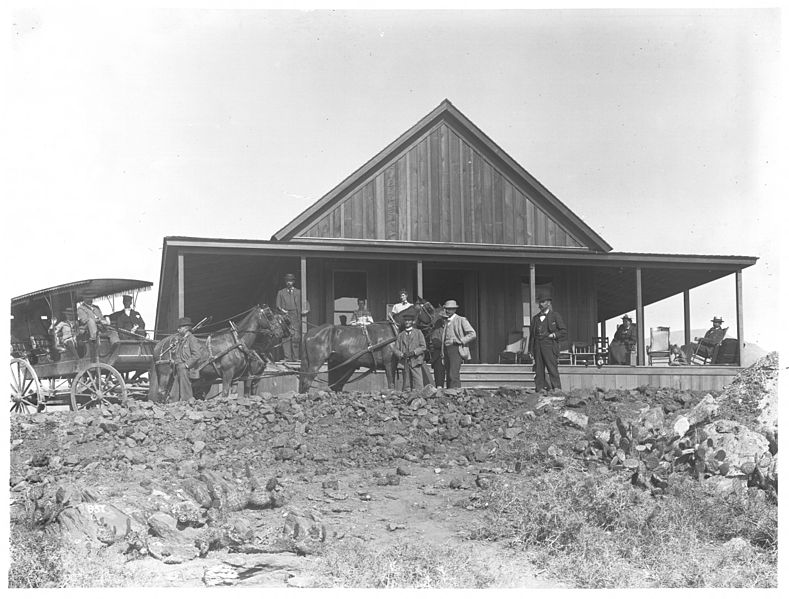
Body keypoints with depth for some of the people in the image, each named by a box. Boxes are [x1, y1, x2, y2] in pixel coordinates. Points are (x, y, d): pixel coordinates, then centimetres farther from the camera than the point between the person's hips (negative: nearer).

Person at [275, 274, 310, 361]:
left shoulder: (299, 292, 16)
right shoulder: (281, 292, 16)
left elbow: (305, 302, 12)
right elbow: (278, 305, 12)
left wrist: (306, 310, -7)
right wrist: (282, 310, -8)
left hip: (296, 318, 0)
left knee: (296, 337, -7)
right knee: (286, 337, -8)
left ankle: (296, 357, -5)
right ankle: (288, 357, -7)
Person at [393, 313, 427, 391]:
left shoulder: (418, 332, 9)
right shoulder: (400, 335, 15)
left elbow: (423, 347, 3)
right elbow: (396, 349, 10)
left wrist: (414, 352, -12)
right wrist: (402, 355, -10)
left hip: (415, 362, -2)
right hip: (405, 363, 2)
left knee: (418, 385, -10)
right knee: (406, 387, 1)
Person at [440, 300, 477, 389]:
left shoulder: (461, 320, 1)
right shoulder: (446, 322, 21)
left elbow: (472, 334, -5)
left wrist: (459, 341, -13)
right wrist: (443, 354, 14)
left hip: (456, 349, -7)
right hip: (446, 350, 7)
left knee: (453, 375, -17)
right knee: (448, 376, 3)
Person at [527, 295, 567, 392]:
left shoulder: (555, 315, 8)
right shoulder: (536, 318, 21)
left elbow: (564, 332, 7)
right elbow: (532, 335, 20)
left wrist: (553, 335, -9)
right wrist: (530, 350, 12)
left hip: (549, 345, -5)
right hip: (537, 345, 5)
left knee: (552, 368, -11)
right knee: (538, 369, 0)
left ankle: (556, 388, -13)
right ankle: (540, 389, 0)